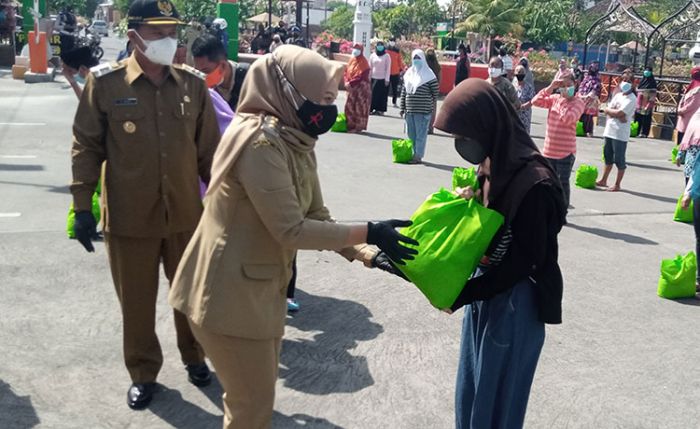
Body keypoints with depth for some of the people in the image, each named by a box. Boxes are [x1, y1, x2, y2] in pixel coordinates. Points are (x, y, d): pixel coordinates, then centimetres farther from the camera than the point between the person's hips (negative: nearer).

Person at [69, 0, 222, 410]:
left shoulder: (193, 83, -1)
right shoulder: (105, 83, -7)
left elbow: (209, 148, 5)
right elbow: (87, 147, -2)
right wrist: (83, 206, -5)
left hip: (186, 213, 2)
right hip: (129, 217, -2)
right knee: (136, 301, 11)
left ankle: (194, 356, 40)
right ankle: (143, 373, 32)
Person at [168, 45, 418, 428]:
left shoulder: (294, 141, 5)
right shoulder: (260, 141, -24)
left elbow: (316, 217, 6)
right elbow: (291, 230, -26)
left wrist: (366, 254, -6)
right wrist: (368, 233, -23)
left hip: (261, 288, 9)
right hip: (230, 293, -9)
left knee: (255, 395, 23)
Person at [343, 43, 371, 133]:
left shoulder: (363, 62, -11)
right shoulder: (351, 60, 12)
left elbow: (361, 76, -20)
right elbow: (346, 72, 11)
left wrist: (350, 83, -21)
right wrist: (346, 82, -7)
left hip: (361, 88, -7)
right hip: (352, 88, 7)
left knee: (359, 107, -3)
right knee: (349, 106, 7)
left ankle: (358, 127, 2)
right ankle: (351, 126, 15)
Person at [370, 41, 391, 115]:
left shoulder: (387, 56, 1)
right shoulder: (372, 56, 8)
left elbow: (388, 68, -2)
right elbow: (370, 67, 11)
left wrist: (387, 79, -7)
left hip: (383, 79, -2)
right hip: (374, 78, 2)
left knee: (382, 95, -2)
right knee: (373, 93, -3)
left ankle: (380, 109, 3)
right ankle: (371, 109, 1)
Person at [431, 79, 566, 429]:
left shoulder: (533, 182, -26)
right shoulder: (494, 163, 0)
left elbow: (523, 261, -22)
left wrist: (459, 295, -18)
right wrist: (469, 203, -9)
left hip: (515, 301, -8)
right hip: (486, 288, 8)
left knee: (497, 396, 8)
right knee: (471, 385, 21)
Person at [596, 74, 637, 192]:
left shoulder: (631, 98, -9)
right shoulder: (618, 95, 13)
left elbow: (620, 113, -20)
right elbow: (606, 109, 4)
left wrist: (610, 110, -3)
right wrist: (617, 114, -13)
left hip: (620, 133, -7)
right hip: (609, 130, 7)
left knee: (619, 159, 0)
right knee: (608, 156, 16)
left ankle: (617, 184, 8)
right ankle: (603, 180, 28)